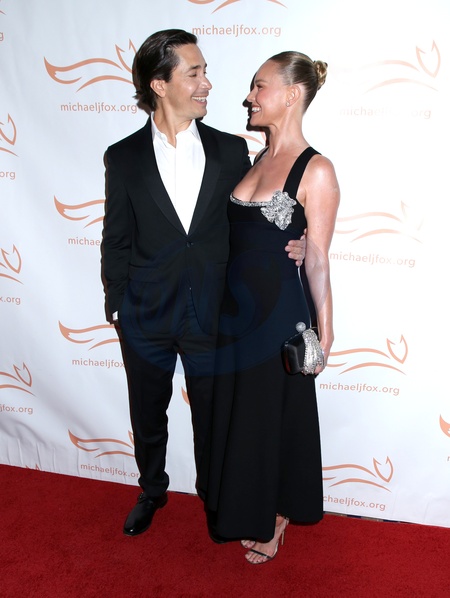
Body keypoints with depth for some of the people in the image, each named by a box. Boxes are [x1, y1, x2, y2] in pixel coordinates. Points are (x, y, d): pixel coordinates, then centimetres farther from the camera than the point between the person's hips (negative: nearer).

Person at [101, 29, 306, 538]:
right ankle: (151, 491, 47)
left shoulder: (231, 150, -1)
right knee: (147, 418, 20)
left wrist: (285, 247, -11)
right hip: (145, 318, 1)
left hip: (211, 317, 0)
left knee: (213, 420, 16)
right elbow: (116, 242, 2)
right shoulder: (123, 157, -3)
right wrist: (117, 306, 1)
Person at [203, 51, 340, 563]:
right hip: (235, 306, 7)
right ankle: (249, 512, 40)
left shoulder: (316, 170, -13)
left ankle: (274, 519, 34)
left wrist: (324, 333, -9)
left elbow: (317, 259, -12)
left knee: (274, 415, 9)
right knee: (238, 411, 17)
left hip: (278, 311, -7)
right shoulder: (254, 159, 8)